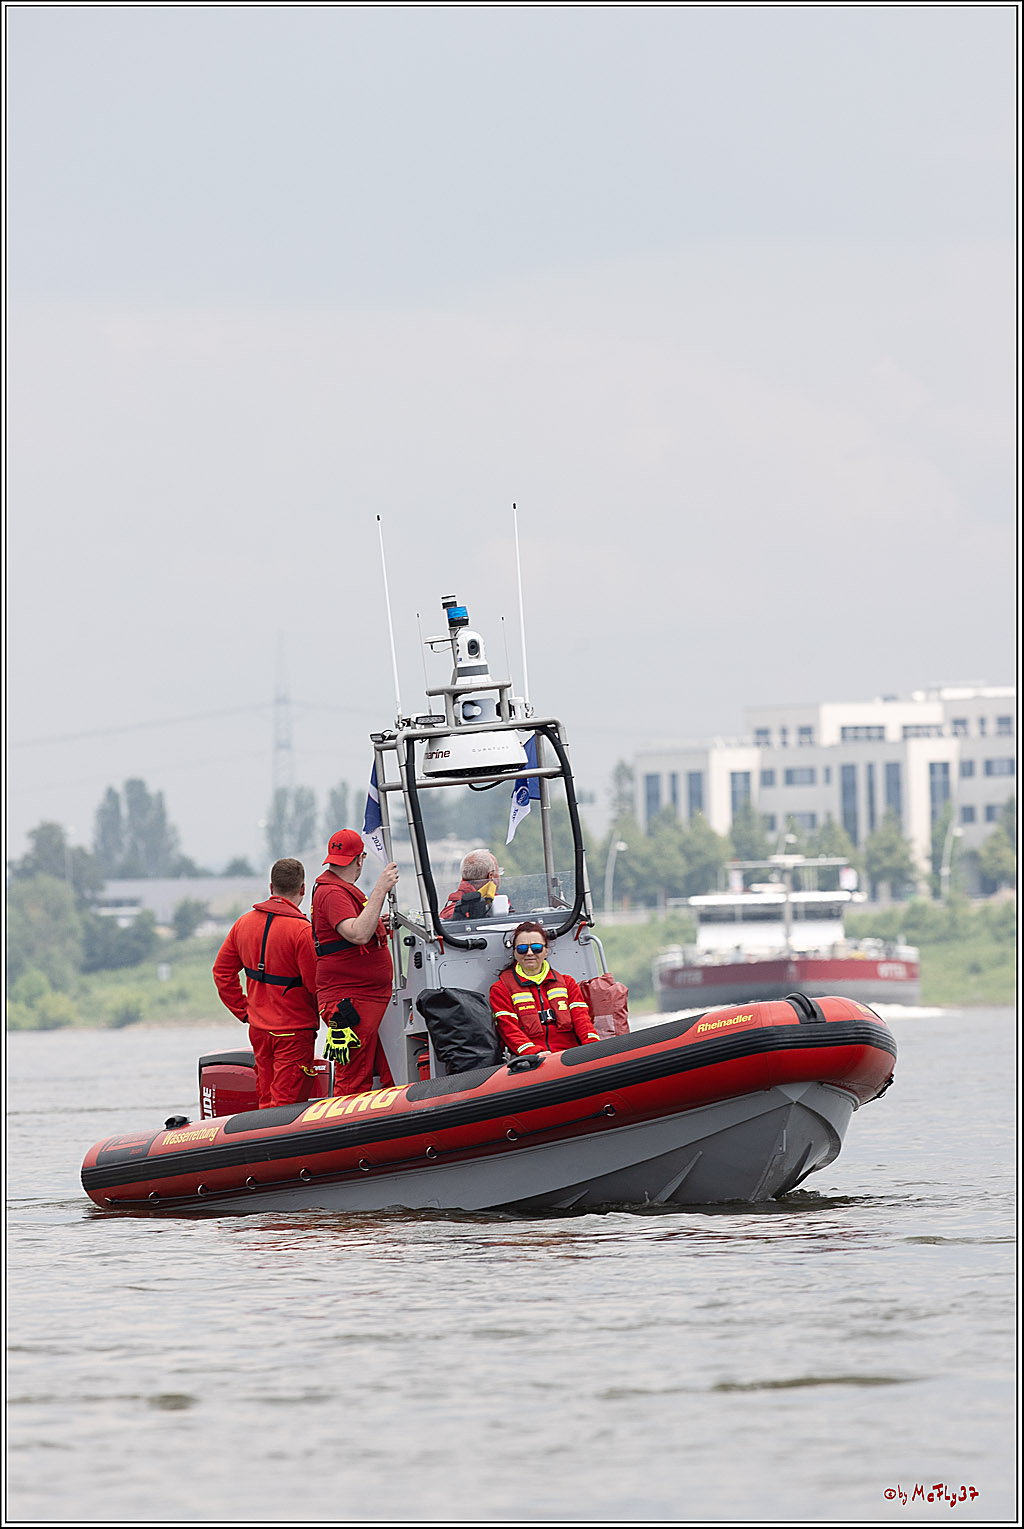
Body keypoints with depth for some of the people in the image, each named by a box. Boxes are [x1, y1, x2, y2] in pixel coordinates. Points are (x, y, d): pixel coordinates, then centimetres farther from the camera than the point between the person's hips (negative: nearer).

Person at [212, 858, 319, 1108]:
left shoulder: (244, 923, 4)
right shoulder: (302, 930, -18)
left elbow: (222, 972, 11)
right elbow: (316, 984, -17)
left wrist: (243, 1010, 14)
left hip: (258, 1029, 7)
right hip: (294, 1031, -7)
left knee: (267, 1103, 15)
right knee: (286, 1104, -5)